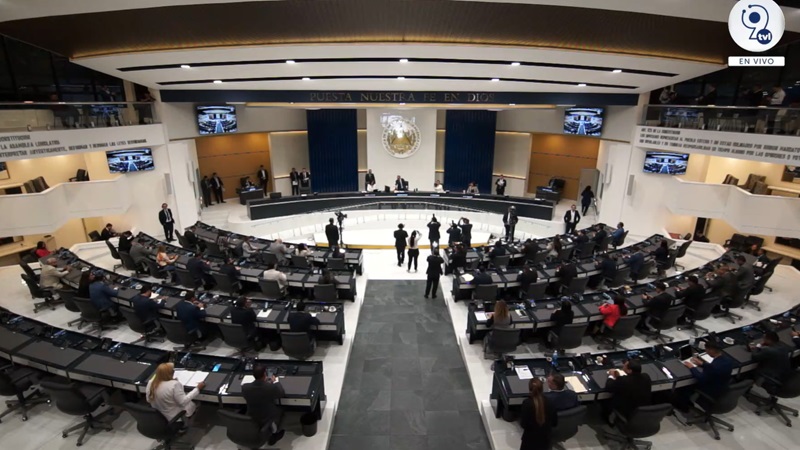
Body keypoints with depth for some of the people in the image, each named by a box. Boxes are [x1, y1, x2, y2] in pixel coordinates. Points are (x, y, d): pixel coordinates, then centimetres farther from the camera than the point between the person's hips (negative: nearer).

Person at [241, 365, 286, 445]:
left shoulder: (245, 387, -21)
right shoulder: (272, 387, -28)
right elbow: (282, 394, -6)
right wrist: (275, 381, 9)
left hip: (251, 421, 3)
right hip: (268, 422, -3)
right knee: (278, 408, 27)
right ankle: (273, 436, 40)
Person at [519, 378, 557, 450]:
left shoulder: (526, 403, -21)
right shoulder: (549, 401, -10)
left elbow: (523, 424, -15)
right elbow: (555, 423, 0)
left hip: (530, 439, -3)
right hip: (546, 438, 3)